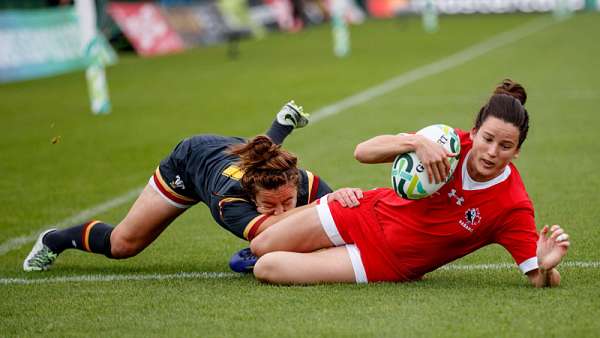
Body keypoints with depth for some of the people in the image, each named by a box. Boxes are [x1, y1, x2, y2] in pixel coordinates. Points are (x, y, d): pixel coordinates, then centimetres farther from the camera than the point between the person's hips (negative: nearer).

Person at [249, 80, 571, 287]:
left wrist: (546, 267, -48)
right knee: (260, 246, 12)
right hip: (370, 212, 2)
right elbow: (363, 152, -19)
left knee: (265, 269, -12)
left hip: (388, 264, -2)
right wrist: (416, 142, -37)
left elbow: (542, 280, -25)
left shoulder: (514, 208, -26)